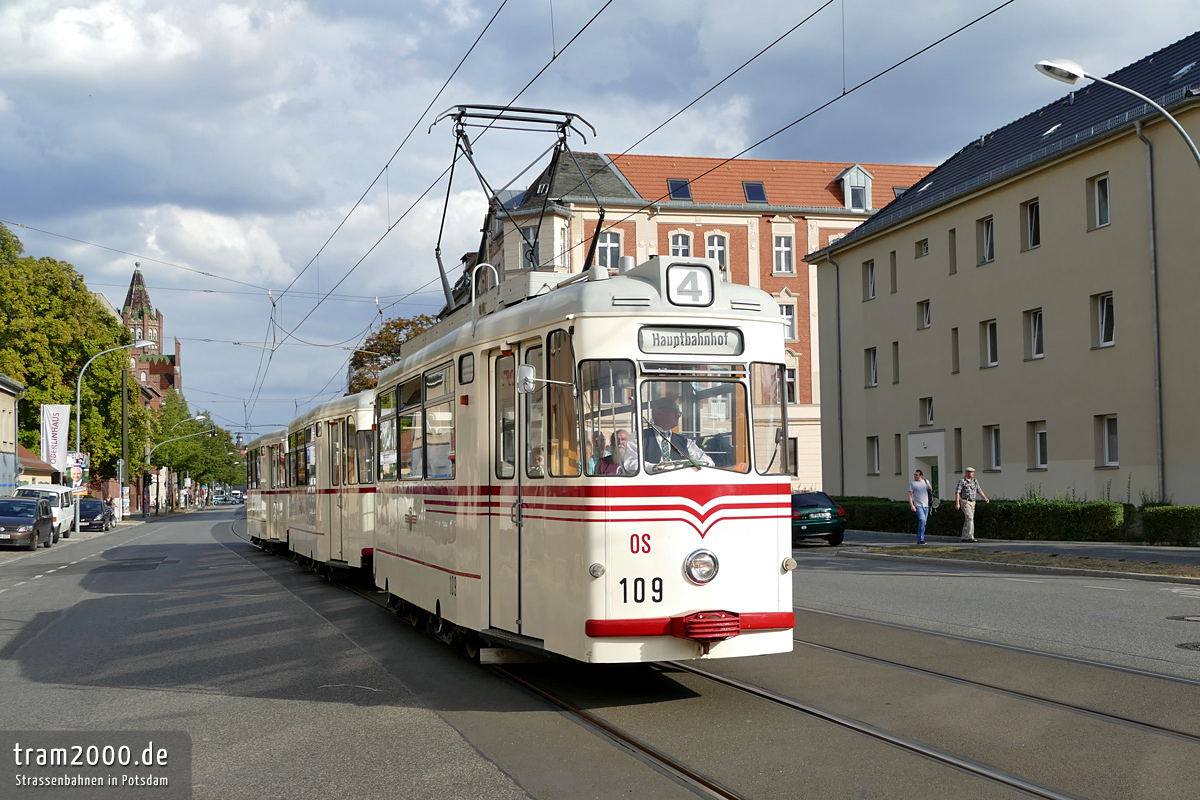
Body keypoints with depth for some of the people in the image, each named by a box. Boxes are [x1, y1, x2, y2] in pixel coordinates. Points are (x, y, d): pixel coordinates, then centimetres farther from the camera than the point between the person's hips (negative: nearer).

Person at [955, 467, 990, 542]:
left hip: (972, 502, 7)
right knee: (970, 518, -18)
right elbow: (957, 492, -12)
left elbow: (979, 491, 8)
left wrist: (985, 497, -10)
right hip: (965, 502, -7)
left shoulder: (975, 481, 9)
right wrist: (957, 503, -19)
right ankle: (970, 537, -19)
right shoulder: (962, 481, -9)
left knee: (967, 520, 9)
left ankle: (964, 537, 14)